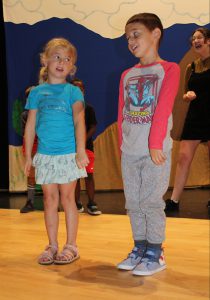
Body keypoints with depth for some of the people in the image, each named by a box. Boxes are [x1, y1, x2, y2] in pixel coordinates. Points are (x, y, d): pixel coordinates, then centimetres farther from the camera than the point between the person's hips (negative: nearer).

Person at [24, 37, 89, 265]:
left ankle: (70, 246, 15)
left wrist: (81, 150, -20)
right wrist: (28, 156, 7)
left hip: (68, 154, -3)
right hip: (45, 155, 3)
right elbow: (30, 125, 9)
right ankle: (52, 245, 20)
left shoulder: (73, 92, 0)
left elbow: (79, 121, -10)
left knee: (67, 198, 3)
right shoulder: (37, 92, 7)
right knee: (49, 199, 9)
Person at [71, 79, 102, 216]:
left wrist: (84, 139, -17)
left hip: (86, 146, 0)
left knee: (89, 175, -1)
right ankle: (78, 203, 16)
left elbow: (93, 127, -2)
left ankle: (91, 204, 6)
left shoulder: (88, 108, 3)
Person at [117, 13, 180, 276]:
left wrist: (155, 144, -18)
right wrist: (123, 146, 9)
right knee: (133, 202, 10)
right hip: (129, 152, 5)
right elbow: (122, 114, 14)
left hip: (156, 151, -5)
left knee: (150, 201, -2)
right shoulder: (127, 75, 14)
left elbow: (163, 109, -11)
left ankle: (155, 253, 11)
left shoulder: (169, 69, -1)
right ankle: (140, 248, 23)